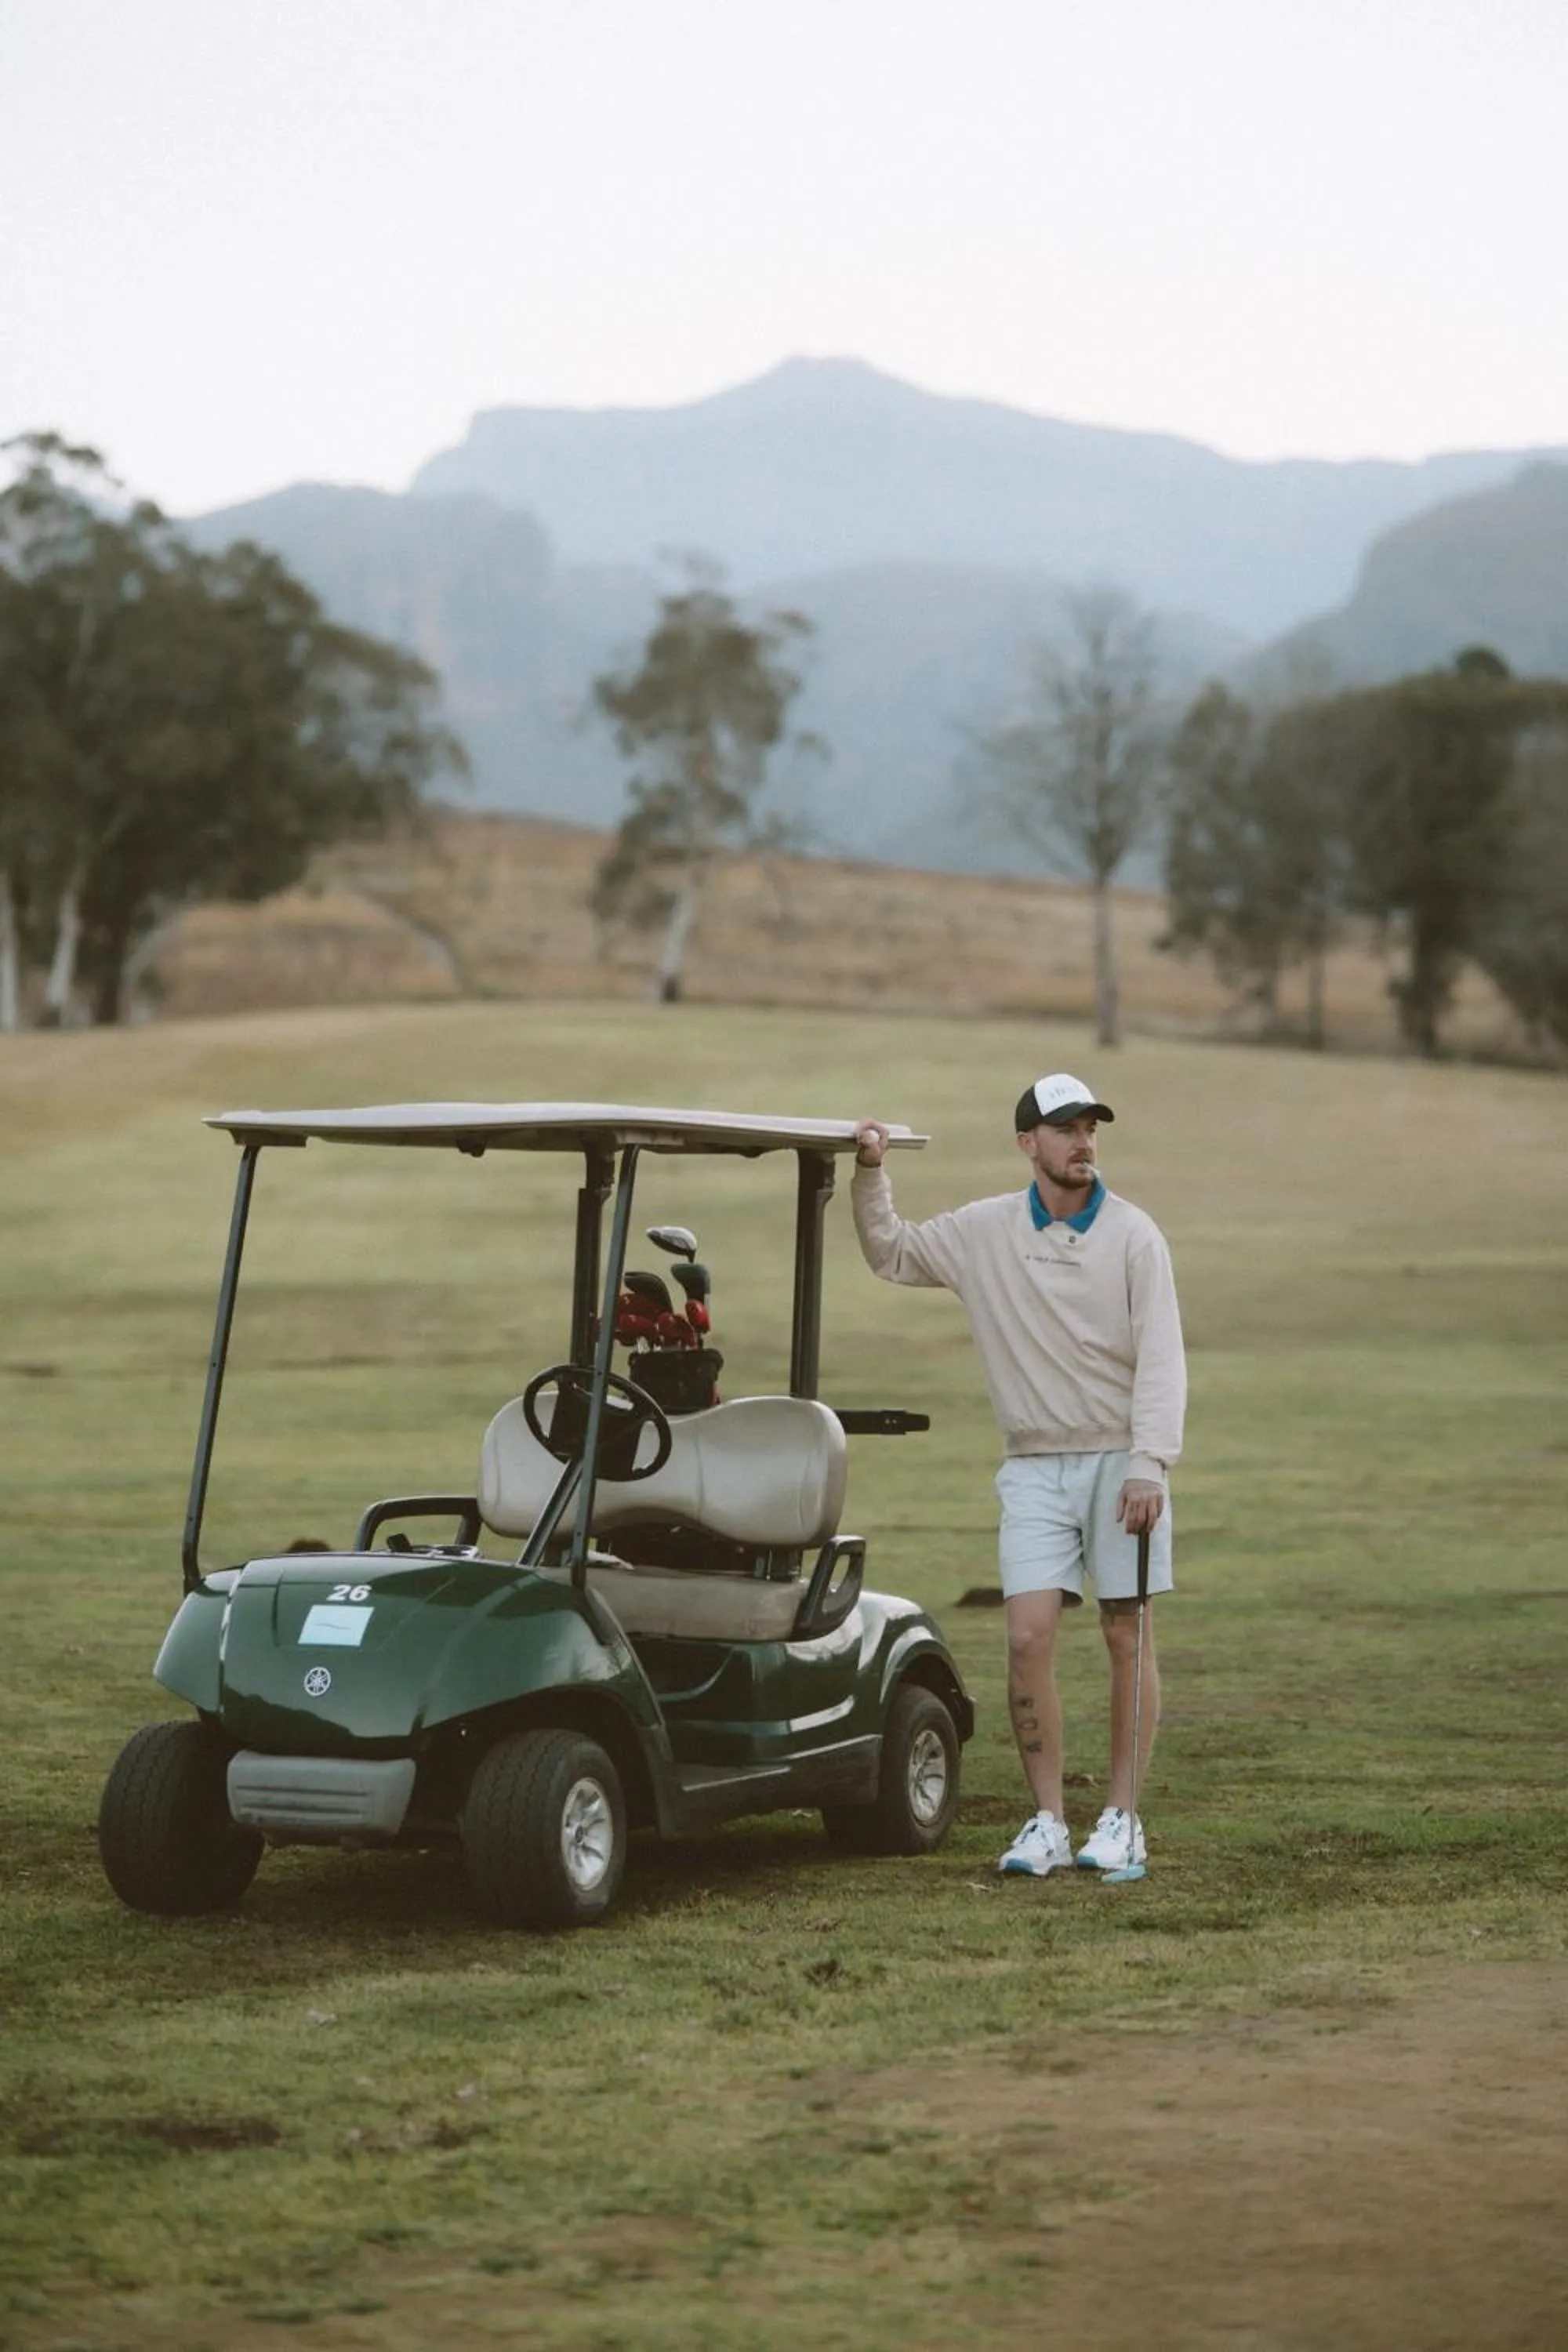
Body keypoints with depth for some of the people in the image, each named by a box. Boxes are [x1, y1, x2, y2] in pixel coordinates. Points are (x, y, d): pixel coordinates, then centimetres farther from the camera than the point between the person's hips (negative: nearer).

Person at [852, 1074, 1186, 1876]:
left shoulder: (1132, 1234, -4)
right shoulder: (985, 1231, 5)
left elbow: (1160, 1357, -10)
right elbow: (890, 1254, 19)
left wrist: (1149, 1464, -20)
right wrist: (869, 1174, 3)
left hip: (1120, 1458, -2)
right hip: (1035, 1465, 2)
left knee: (1129, 1640, 1)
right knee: (1028, 1639, -8)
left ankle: (1122, 1819, 9)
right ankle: (1046, 1823, -1)